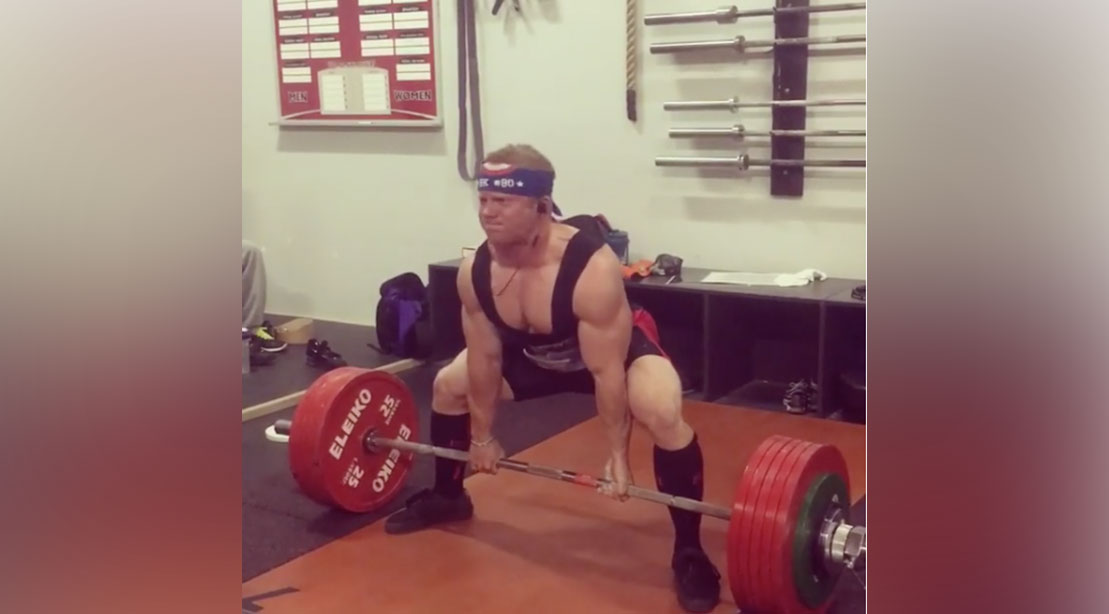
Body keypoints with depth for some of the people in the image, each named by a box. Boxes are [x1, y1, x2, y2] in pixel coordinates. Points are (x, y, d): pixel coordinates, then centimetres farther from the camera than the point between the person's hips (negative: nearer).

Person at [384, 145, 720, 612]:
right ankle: (447, 497, 31)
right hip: (535, 354, 6)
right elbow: (485, 358, -9)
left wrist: (617, 456, -25)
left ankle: (688, 551, -15)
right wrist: (482, 436, 0)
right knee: (448, 385, 7)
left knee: (663, 415, -33)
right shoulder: (474, 271, -23)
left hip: (618, 349, -6)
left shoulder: (592, 268, -40)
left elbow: (606, 372, -33)